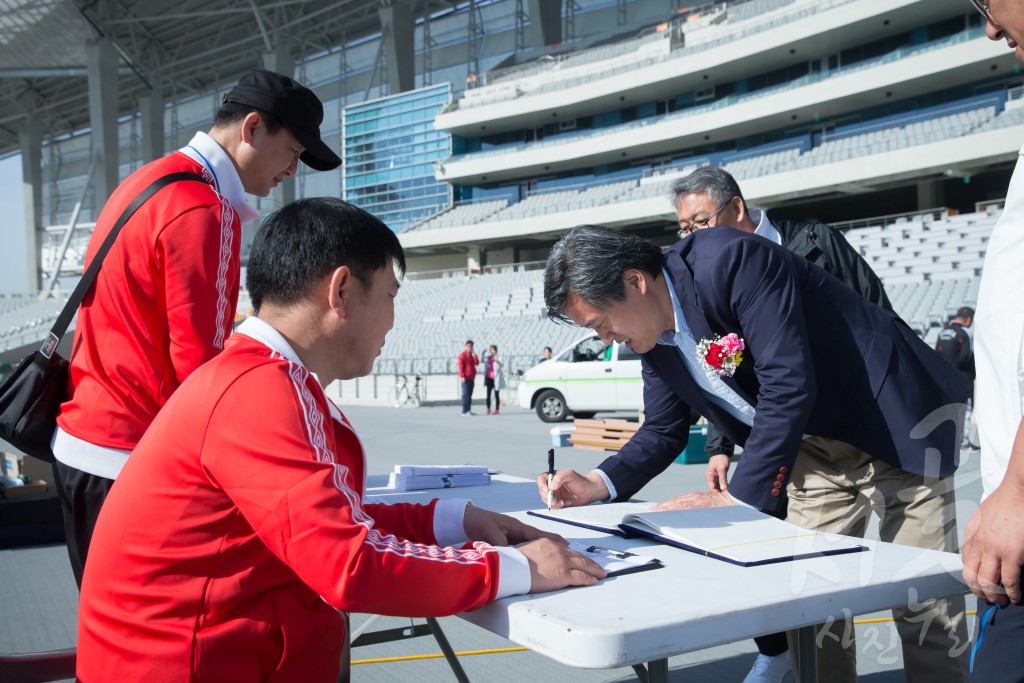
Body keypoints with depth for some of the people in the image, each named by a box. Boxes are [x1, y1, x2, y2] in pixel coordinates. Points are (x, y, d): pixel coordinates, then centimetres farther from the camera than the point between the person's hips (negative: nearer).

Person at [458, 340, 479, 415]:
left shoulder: (472, 355, 16)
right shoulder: (462, 355, -6)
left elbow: (477, 363, 4)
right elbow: (461, 366, -12)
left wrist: (474, 355, -4)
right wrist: (462, 376, -19)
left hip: (472, 378, 8)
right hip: (466, 378, -8)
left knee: (470, 394, 10)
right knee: (465, 394, -8)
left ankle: (469, 410, 14)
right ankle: (465, 411, -8)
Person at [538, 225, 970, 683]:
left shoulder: (731, 262, -28)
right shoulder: (652, 329, -3)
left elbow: (788, 386, -32)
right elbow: (663, 430, 7)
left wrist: (736, 498, -28)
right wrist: (599, 484, -10)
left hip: (897, 418, -7)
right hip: (820, 443, 8)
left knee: (922, 608, -4)